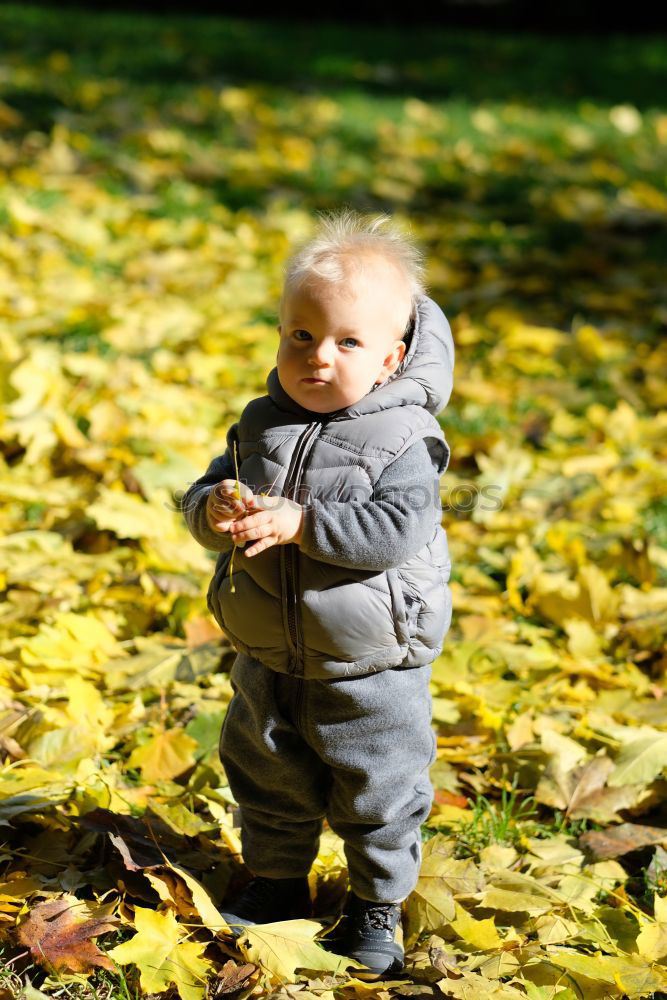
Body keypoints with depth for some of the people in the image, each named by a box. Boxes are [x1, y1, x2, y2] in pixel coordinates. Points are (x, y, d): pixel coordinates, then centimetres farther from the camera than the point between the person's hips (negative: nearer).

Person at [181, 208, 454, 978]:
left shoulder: (401, 440, -17)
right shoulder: (261, 425, -1)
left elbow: (396, 531, -28)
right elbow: (204, 495, 1)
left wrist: (299, 522, -32)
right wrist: (217, 511, -23)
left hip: (369, 666, -5)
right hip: (268, 658, 5)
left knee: (375, 793, 10)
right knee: (267, 775, 21)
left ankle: (376, 905, 31)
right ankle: (277, 881, 42)